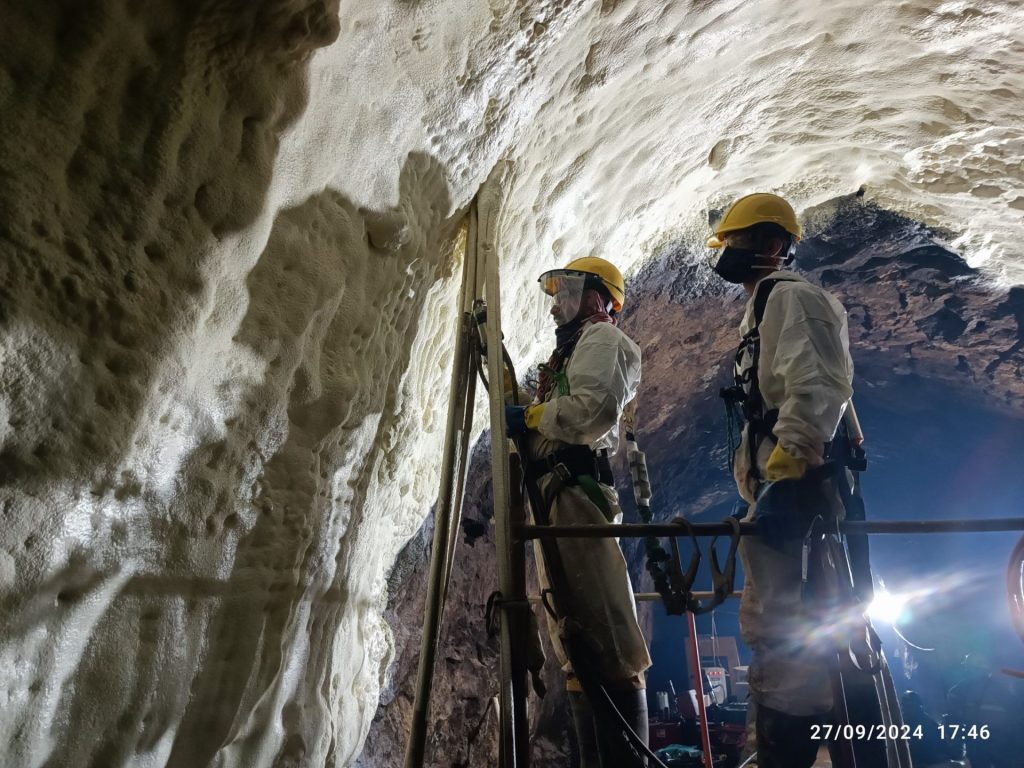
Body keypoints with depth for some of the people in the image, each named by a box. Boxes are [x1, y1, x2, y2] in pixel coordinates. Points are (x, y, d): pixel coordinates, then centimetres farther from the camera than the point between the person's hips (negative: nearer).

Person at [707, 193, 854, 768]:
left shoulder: (792, 296, -6)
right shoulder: (763, 310, 26)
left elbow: (819, 390, -21)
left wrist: (781, 476, -27)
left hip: (795, 490, -11)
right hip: (776, 495, 11)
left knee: (784, 632, -11)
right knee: (766, 626, 15)